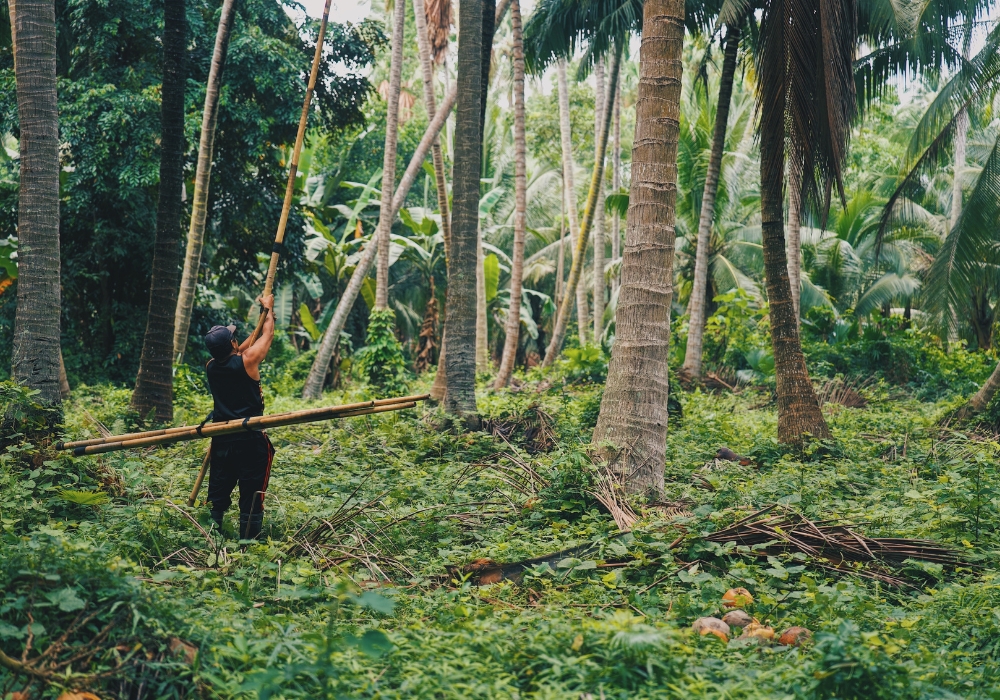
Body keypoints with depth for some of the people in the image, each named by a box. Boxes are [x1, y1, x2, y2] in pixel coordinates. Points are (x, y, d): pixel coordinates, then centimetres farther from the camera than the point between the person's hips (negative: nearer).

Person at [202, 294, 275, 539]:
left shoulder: (211, 367, 1)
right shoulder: (247, 361, -15)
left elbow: (238, 350, 20)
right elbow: (268, 335, 2)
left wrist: (262, 320, 26)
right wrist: (269, 309, 20)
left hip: (221, 440, 5)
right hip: (250, 440, -5)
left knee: (217, 495, 12)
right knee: (252, 496, 0)